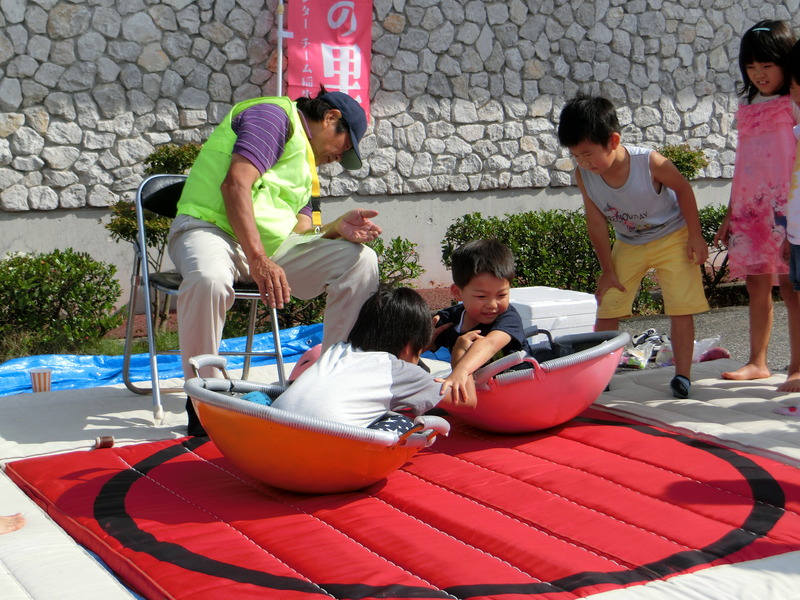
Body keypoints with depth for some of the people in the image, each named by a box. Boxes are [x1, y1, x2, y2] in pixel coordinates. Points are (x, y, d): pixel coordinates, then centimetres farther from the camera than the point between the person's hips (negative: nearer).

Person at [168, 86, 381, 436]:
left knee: (360, 260, -5)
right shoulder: (275, 115, -3)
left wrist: (338, 229, -7)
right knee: (208, 278, -42)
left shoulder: (306, 170, 26)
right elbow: (236, 184, -19)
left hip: (273, 243, 8)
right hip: (213, 227, -8)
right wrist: (258, 260, -28)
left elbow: (297, 232, 13)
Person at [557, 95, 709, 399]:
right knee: (607, 308, 0)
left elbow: (683, 189, -14)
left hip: (673, 236, -3)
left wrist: (695, 236, -11)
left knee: (682, 309, -6)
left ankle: (682, 375, 6)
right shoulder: (584, 175, -21)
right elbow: (597, 223, -10)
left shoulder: (649, 162, -31)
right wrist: (608, 270, -7)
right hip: (628, 244, 4)